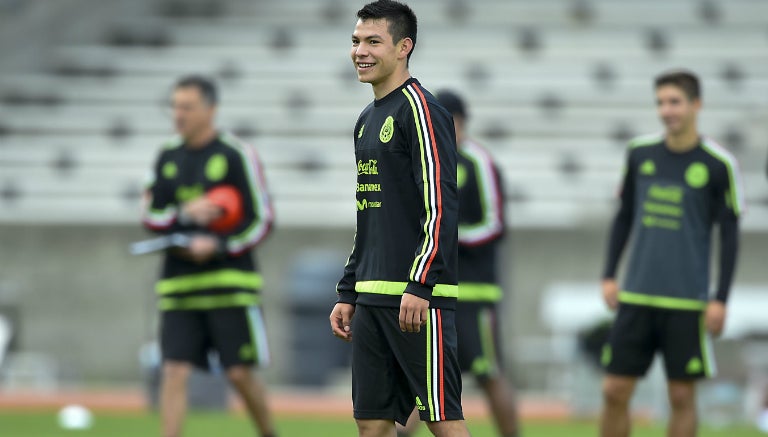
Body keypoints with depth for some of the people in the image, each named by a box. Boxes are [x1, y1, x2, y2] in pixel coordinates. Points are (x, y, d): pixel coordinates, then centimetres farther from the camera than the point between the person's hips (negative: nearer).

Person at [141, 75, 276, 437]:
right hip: (179, 285, 4)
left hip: (230, 282, -4)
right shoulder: (168, 158, 10)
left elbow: (261, 220, -5)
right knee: (174, 372, -6)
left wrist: (218, 247, -17)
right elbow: (151, 217, 9)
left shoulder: (237, 155, -5)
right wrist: (184, 214, -10)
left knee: (239, 374, -1)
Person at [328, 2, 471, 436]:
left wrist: (420, 286, -22)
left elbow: (440, 207, -16)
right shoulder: (368, 119, 18)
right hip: (373, 296, 9)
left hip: (419, 297, -9)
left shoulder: (419, 108, -9)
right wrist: (348, 294, 20)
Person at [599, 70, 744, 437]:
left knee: (682, 396, 1)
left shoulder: (718, 164, -5)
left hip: (687, 302, -3)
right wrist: (609, 275, 8)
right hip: (636, 296, 3)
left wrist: (720, 299, -6)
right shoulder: (640, 153, 5)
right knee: (615, 391, 1)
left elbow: (729, 234, -1)